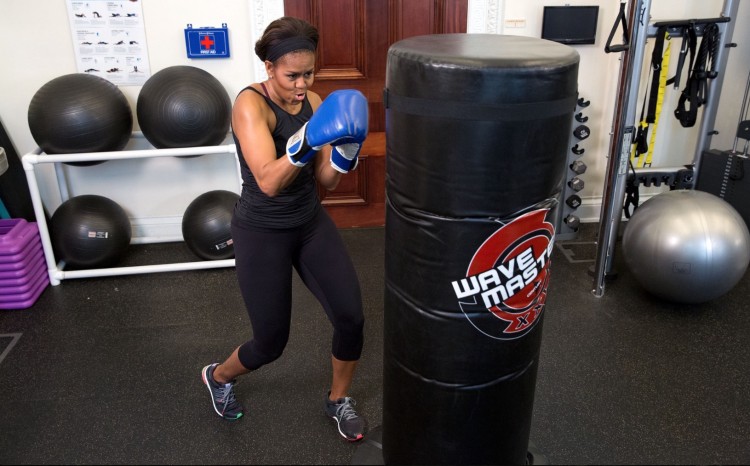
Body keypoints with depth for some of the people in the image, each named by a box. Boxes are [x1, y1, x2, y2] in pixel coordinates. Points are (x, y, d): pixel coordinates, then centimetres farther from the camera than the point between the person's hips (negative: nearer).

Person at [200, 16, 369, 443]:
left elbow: (327, 179, -2)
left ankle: (339, 400, 26)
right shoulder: (251, 103, -19)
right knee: (271, 344, 5)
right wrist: (309, 139, -45)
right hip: (262, 233, -5)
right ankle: (218, 376, 41)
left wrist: (347, 146, -21)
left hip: (311, 223, 6)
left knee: (352, 318, -3)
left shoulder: (313, 102, -1)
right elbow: (269, 181, -31)